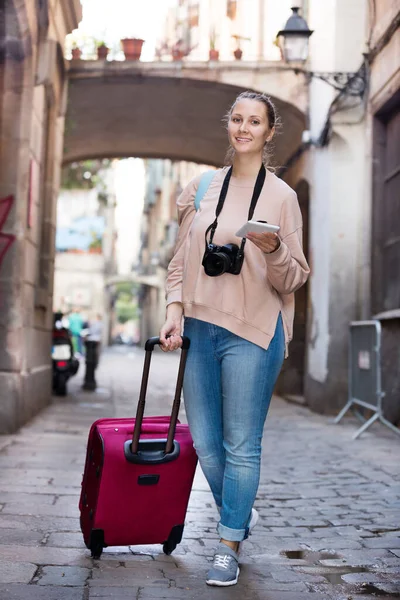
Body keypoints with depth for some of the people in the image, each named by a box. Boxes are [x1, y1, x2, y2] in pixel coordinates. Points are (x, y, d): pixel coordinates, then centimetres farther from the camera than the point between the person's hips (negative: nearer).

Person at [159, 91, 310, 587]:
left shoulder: (281, 196, 1)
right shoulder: (201, 189, 11)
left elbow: (294, 279, 0)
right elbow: (180, 260, 14)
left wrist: (274, 249, -20)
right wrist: (175, 313, 1)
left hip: (251, 333, -4)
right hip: (199, 329, 4)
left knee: (241, 445, -1)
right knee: (204, 441, 11)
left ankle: (229, 547, 13)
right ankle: (239, 514, 37)